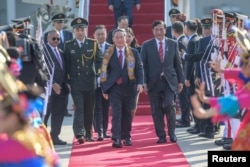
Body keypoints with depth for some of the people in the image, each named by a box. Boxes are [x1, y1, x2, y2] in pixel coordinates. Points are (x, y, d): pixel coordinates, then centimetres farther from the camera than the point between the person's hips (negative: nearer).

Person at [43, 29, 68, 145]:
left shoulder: (60, 52, 19)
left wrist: (65, 85, 9)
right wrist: (52, 84, -18)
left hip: (60, 88, 8)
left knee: (59, 113, 8)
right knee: (45, 113, -4)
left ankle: (54, 136, 14)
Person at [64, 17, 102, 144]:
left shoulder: (93, 44, 6)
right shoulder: (68, 45, 5)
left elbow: (99, 61, 8)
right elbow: (66, 64, 5)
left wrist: (96, 73, -2)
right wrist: (68, 80, 0)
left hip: (90, 82, 2)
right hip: (76, 83, -2)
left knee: (89, 109, 7)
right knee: (79, 108, -12)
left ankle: (88, 134, 19)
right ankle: (79, 134, -16)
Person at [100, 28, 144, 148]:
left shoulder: (133, 53, 6)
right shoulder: (108, 53, 4)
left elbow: (139, 69, 4)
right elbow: (104, 71, 5)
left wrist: (140, 83, -10)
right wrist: (104, 88, 1)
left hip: (129, 87, 1)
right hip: (114, 88, -1)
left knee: (127, 114, 9)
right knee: (116, 113, -9)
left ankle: (126, 137, 21)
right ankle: (116, 139, -12)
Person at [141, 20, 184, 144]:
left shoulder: (173, 44, 8)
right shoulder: (146, 45, 4)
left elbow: (178, 63, 10)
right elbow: (143, 65, 2)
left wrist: (180, 81, 6)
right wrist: (144, 82, -6)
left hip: (170, 81, 0)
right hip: (154, 82, 0)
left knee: (169, 105, -14)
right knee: (156, 110, 1)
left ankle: (172, 132, 5)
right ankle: (161, 136, 11)